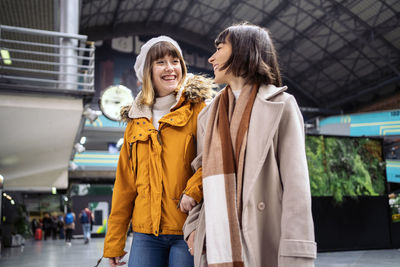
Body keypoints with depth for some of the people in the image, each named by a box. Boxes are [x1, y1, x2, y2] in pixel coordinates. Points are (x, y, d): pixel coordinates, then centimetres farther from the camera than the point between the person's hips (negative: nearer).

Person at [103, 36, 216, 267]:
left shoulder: (197, 109, 1)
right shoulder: (136, 121, 13)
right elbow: (125, 184, 14)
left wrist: (194, 189, -23)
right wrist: (114, 243, 14)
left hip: (186, 230, -3)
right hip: (146, 231, 4)